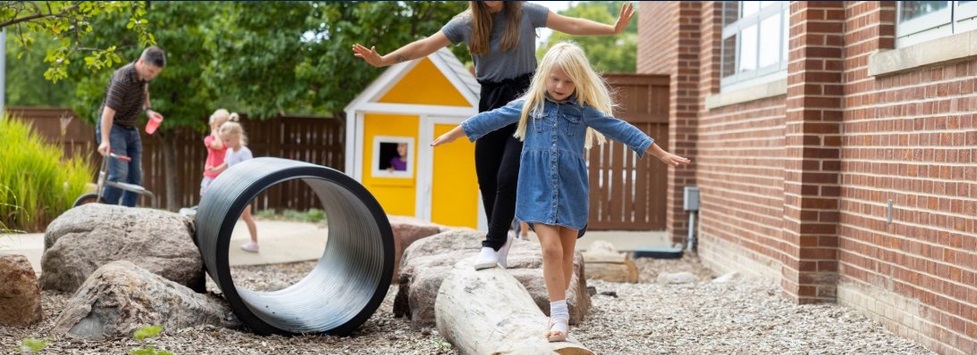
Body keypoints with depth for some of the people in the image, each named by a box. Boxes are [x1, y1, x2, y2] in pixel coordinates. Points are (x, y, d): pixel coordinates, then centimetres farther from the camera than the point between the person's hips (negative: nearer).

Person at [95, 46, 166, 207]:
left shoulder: (145, 76, -2)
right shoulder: (122, 79, -26)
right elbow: (108, 111, -33)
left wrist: (148, 109, 5)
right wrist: (105, 140, -41)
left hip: (131, 129, 8)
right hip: (112, 127, -8)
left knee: (135, 177, 5)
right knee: (120, 173, -22)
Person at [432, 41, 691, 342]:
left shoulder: (584, 109, 3)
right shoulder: (529, 105, 4)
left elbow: (620, 130, 4)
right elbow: (491, 119, 8)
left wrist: (662, 154, 4)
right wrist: (450, 135, 13)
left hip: (571, 189, 1)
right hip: (539, 188, -1)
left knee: (566, 252, 7)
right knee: (551, 247, -14)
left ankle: (558, 311, 22)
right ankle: (560, 315, -11)